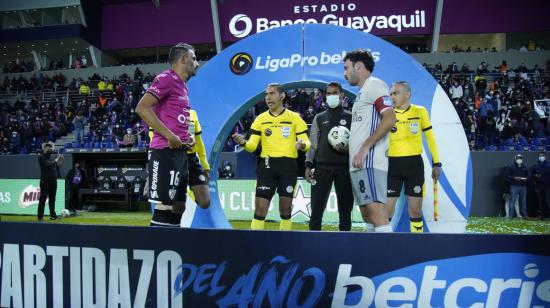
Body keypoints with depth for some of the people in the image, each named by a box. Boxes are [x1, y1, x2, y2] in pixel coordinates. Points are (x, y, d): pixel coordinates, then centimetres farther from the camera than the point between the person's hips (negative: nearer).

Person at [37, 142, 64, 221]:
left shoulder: (50, 157, 17)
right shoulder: (41, 157, -5)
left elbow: (56, 167, 18)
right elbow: (49, 164, -21)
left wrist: (60, 162, 6)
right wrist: (56, 159, -11)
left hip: (53, 181, 7)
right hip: (45, 181, -7)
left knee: (52, 199, 11)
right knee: (43, 199, -6)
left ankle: (53, 215, 16)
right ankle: (40, 216, -5)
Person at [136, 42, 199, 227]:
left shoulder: (182, 85, 20)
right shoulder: (167, 78, -7)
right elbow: (142, 108, -17)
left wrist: (185, 137, 12)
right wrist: (169, 136, -19)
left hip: (180, 153, 9)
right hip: (166, 152, -9)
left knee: (178, 206, 12)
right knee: (164, 207, -7)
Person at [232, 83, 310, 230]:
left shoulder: (294, 118, 3)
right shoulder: (260, 119, 8)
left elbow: (306, 143, 1)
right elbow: (252, 146, 4)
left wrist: (302, 145, -22)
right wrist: (243, 142, -18)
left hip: (288, 165, -1)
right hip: (267, 165, 1)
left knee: (285, 209, 7)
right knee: (260, 207, -3)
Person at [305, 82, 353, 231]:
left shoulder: (350, 117, 11)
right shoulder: (319, 118, 15)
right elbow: (313, 143, 11)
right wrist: (308, 165, 3)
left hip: (345, 167, -1)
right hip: (323, 167, 1)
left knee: (345, 207, 3)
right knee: (317, 206, -3)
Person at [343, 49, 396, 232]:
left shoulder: (374, 84, -5)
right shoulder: (363, 91, 23)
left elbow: (389, 119, -18)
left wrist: (364, 148, -20)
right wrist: (348, 143, 19)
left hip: (369, 162, -10)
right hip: (360, 164, 10)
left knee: (377, 215, -14)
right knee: (367, 214, 12)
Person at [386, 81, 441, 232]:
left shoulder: (420, 111, 2)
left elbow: (430, 138, 7)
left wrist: (436, 163, 6)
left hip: (414, 163, 0)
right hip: (393, 165, 0)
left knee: (415, 209, 6)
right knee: (387, 208, -1)